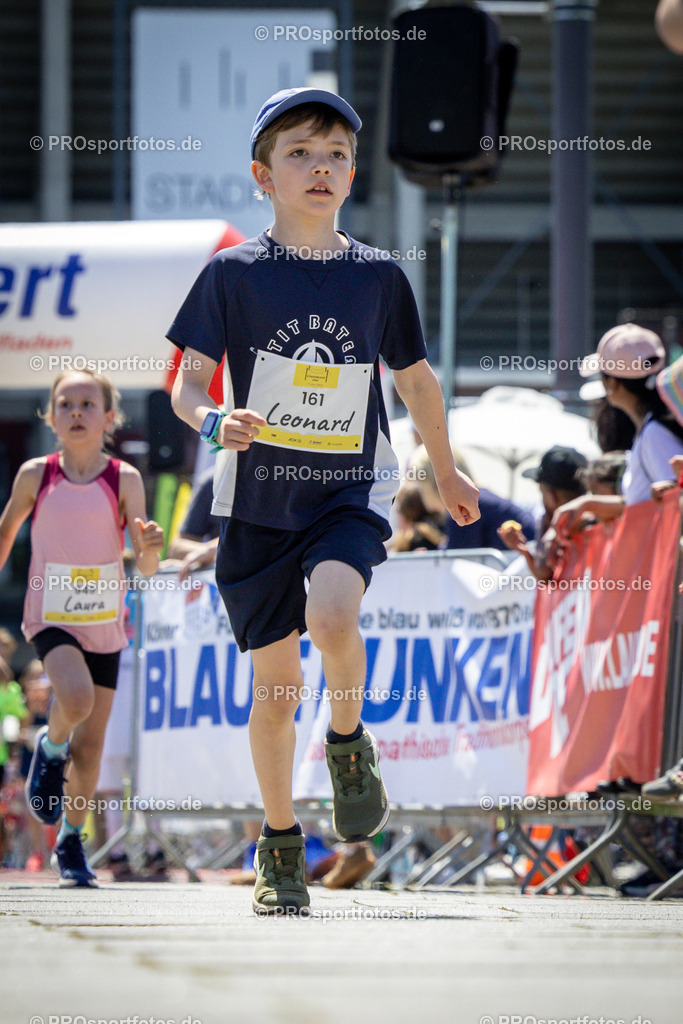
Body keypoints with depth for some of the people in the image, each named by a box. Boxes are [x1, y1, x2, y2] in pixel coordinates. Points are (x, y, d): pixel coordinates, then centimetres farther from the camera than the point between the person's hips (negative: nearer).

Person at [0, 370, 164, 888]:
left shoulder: (123, 479, -8)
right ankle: (51, 748, 4)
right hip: (50, 618, -1)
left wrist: (150, 547, -30)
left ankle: (71, 840, 25)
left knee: (91, 745, 6)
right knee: (77, 698, -29)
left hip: (104, 624, 1)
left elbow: (146, 568, -9)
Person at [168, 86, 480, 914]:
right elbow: (187, 382, -1)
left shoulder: (378, 277, 2)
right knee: (275, 684, 5)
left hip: (351, 491, 0)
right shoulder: (234, 273, -3)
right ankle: (280, 845, 22)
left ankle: (348, 740, 0)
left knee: (332, 614, -30)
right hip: (258, 500, 0)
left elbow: (416, 380, 15)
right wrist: (215, 422, -24)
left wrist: (448, 475, 26)